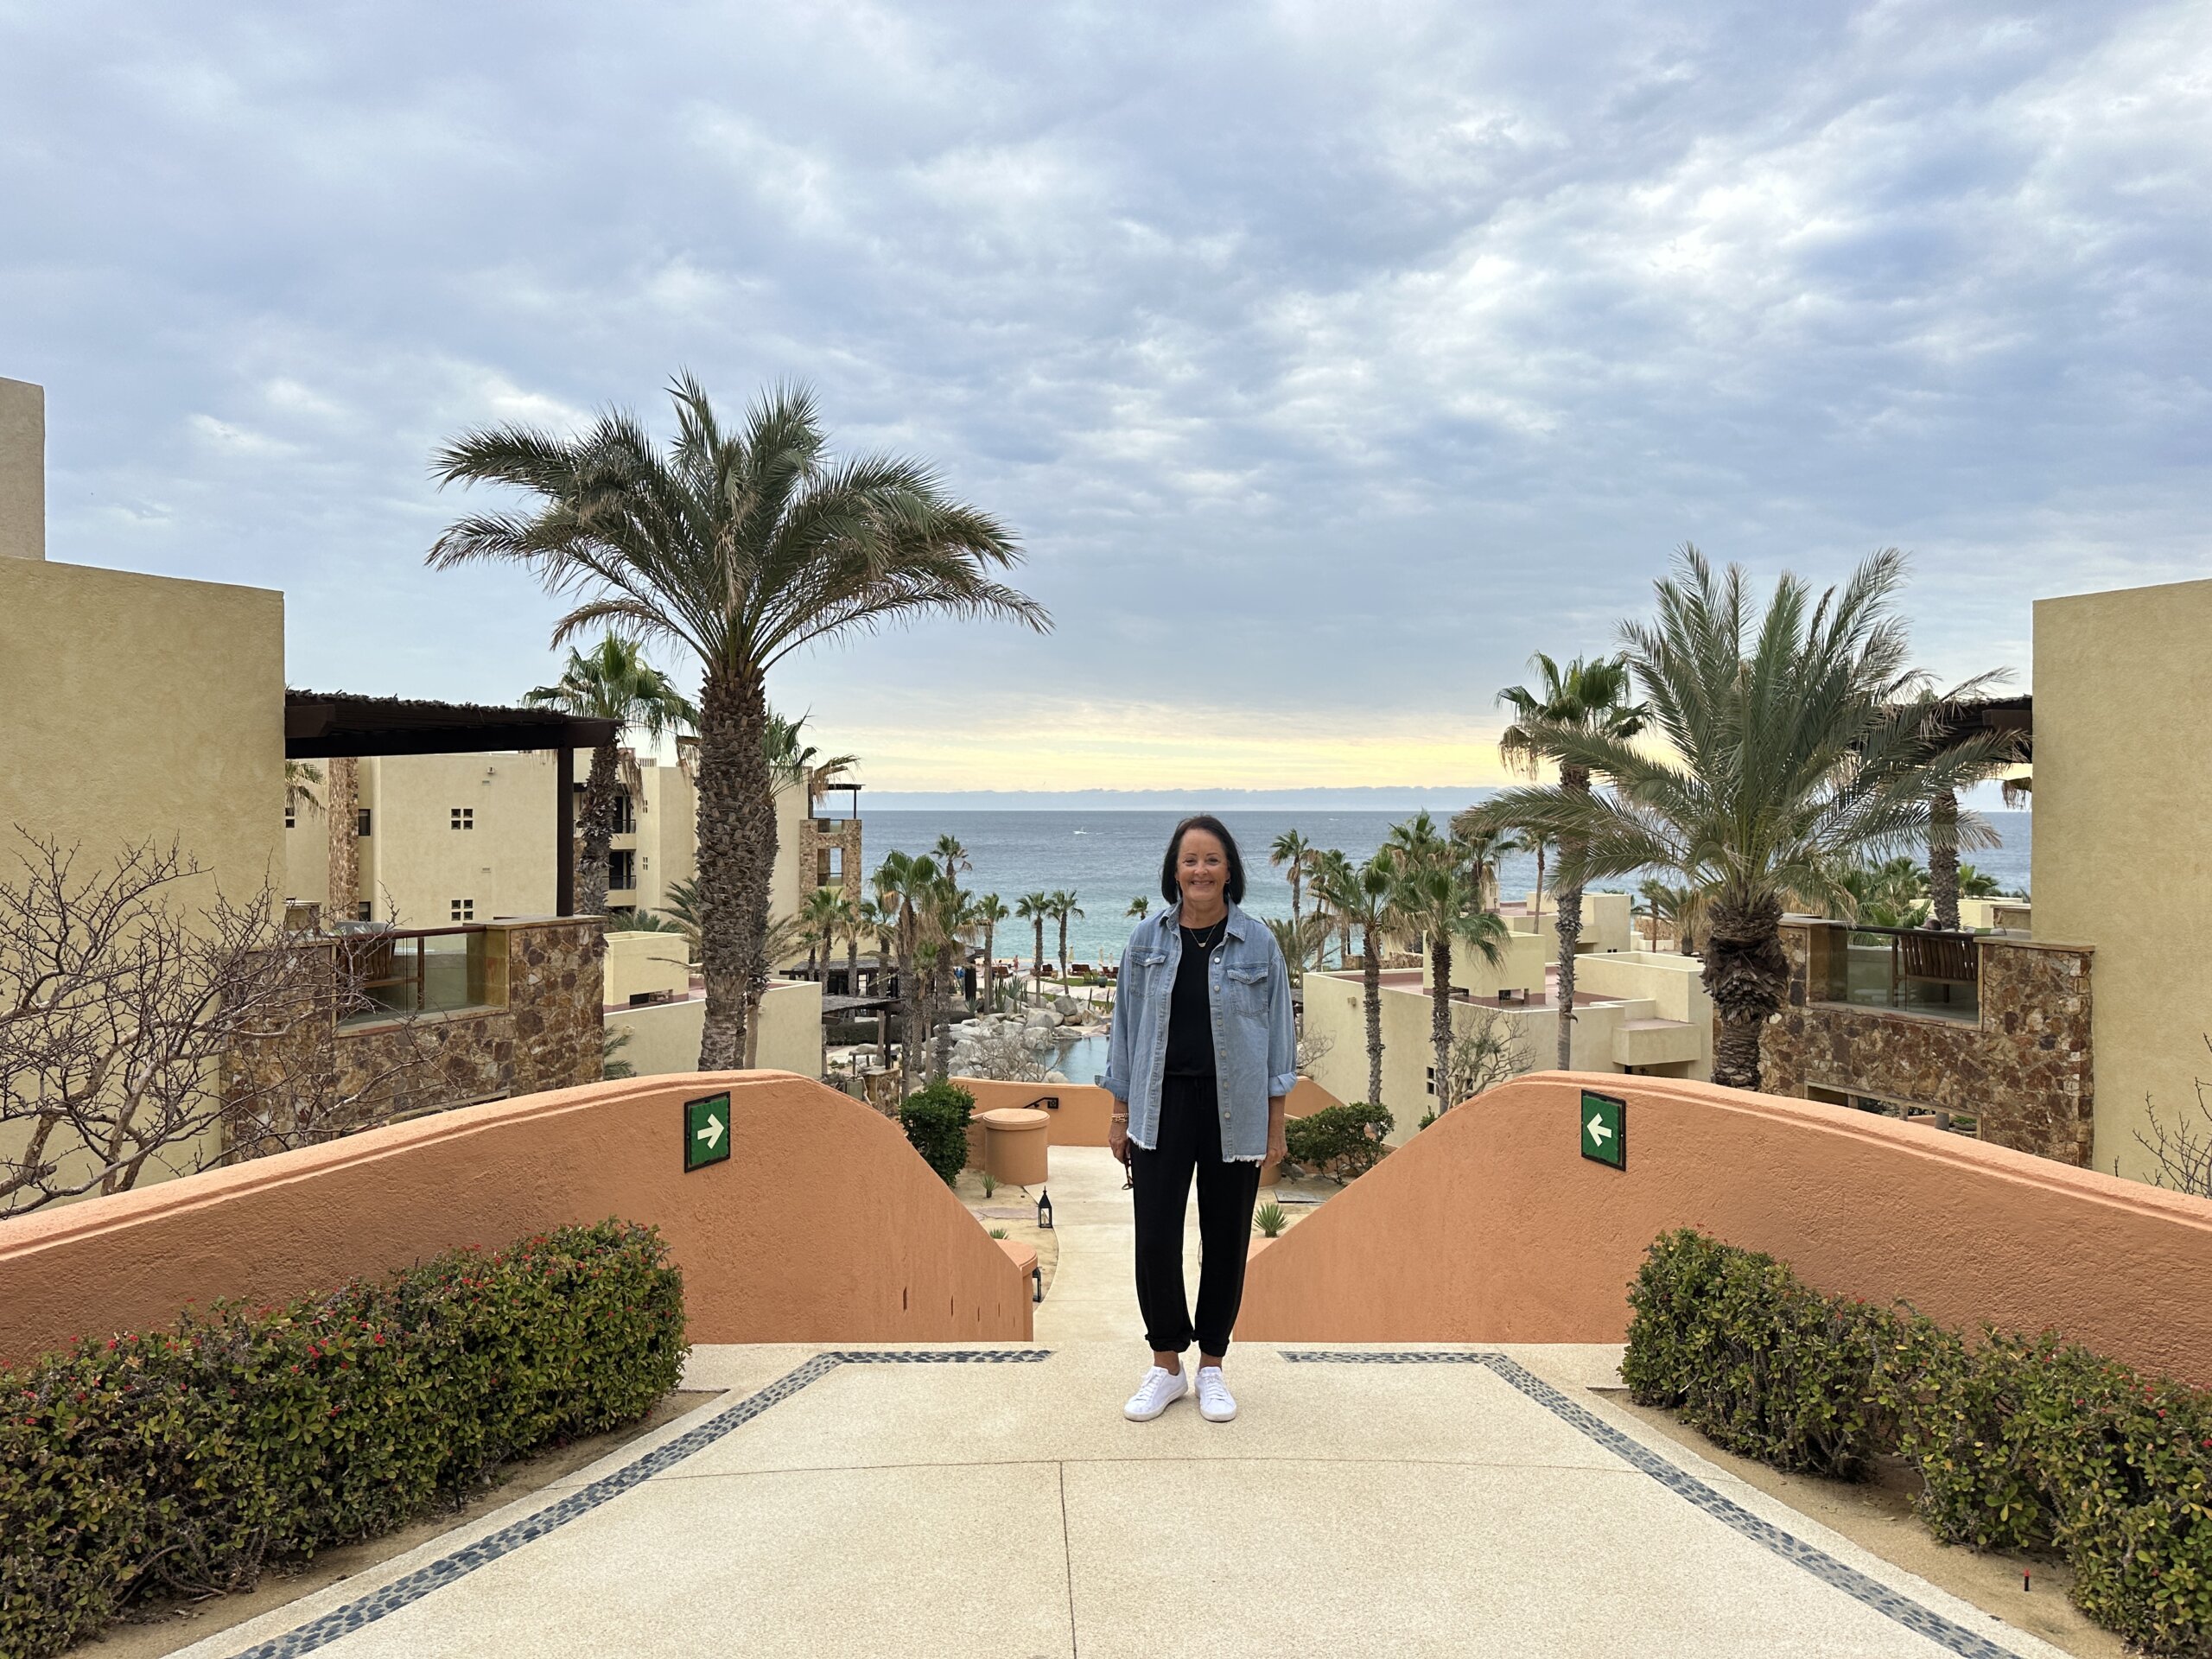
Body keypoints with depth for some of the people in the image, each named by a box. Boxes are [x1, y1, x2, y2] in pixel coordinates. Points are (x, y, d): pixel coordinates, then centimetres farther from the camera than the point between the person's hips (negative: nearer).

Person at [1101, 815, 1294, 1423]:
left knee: (1226, 1240, 8)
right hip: (1162, 1105, 1)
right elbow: (1126, 1025, 8)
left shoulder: (1257, 942, -1)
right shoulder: (1148, 940, 2)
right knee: (1155, 1239, -2)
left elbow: (1277, 1031, 3)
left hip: (1234, 1111, 0)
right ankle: (1166, 1366, 18)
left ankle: (1211, 1367, 26)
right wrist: (1120, 1114, 6)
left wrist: (1275, 1123, 2)